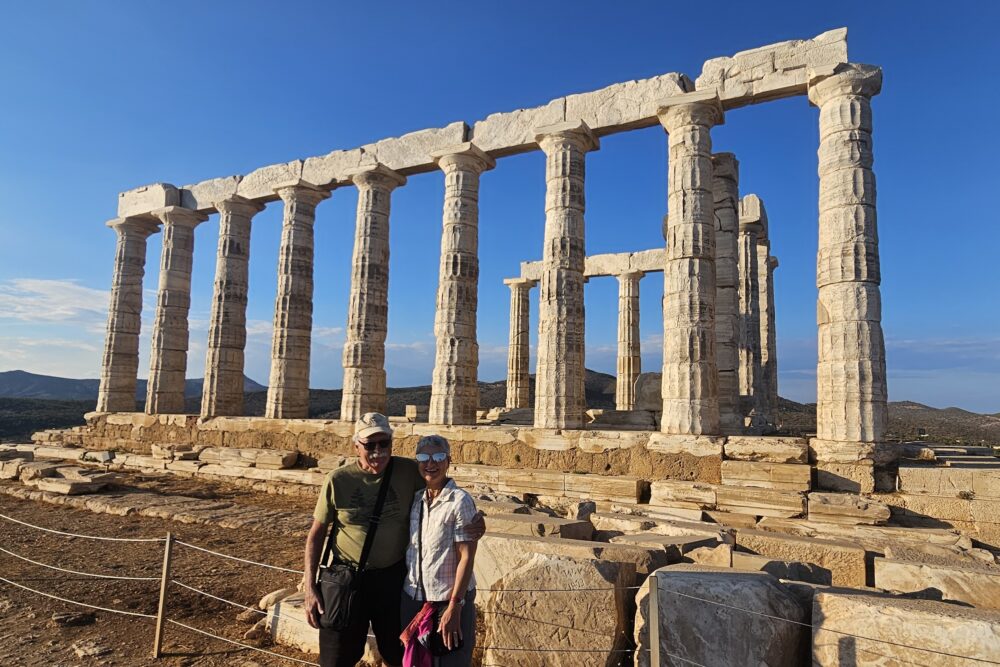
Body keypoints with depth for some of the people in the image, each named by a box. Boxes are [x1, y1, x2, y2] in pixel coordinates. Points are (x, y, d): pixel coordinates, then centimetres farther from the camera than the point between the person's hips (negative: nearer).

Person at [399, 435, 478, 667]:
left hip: (449, 599, -5)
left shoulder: (460, 501, -15)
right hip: (412, 598, 5)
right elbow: (408, 549, 11)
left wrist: (454, 606, -17)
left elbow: (466, 557, -16)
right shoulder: (415, 500, 3)